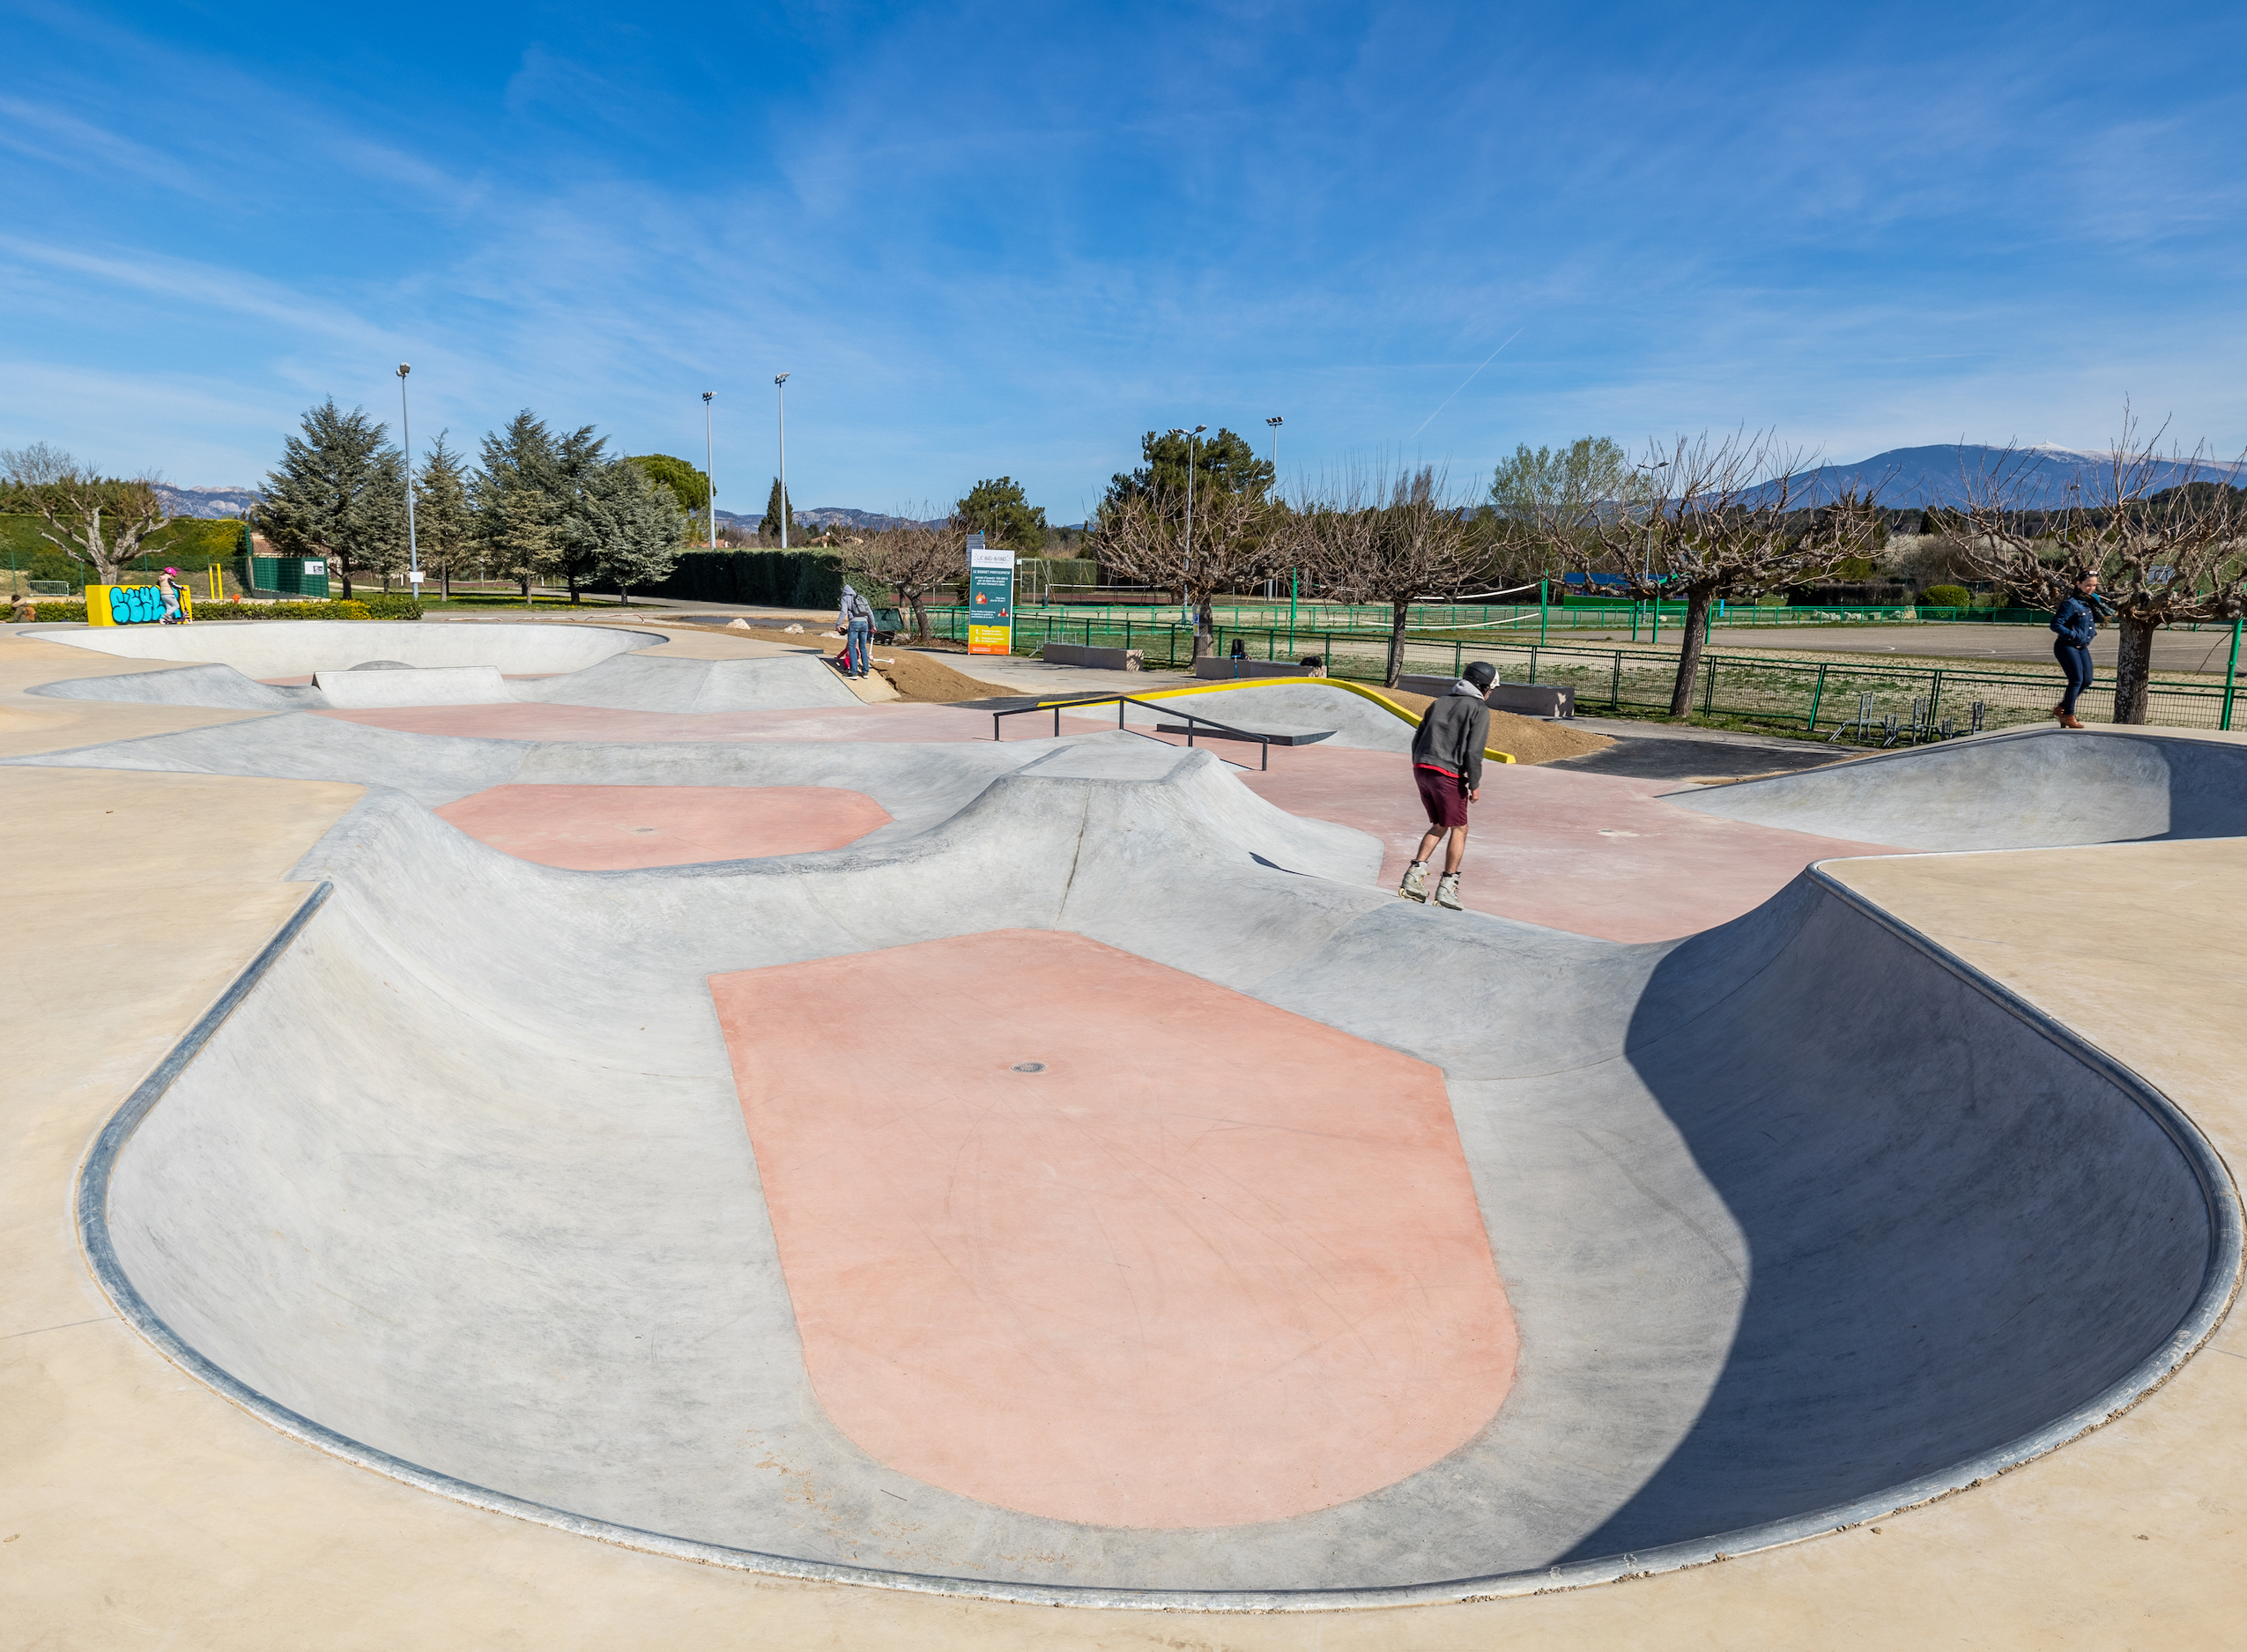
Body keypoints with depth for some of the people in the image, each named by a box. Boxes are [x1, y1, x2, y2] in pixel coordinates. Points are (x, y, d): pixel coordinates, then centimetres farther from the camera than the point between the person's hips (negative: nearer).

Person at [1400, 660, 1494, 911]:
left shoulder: (1440, 702, 18)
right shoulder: (1479, 710, -1)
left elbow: (1417, 741, 17)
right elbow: (1473, 751, -12)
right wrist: (1475, 784, -6)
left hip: (1420, 769, 7)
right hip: (1448, 775, -6)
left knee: (1439, 826, 20)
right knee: (1459, 829, 8)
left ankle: (1415, 875, 8)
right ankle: (1447, 887, 5)